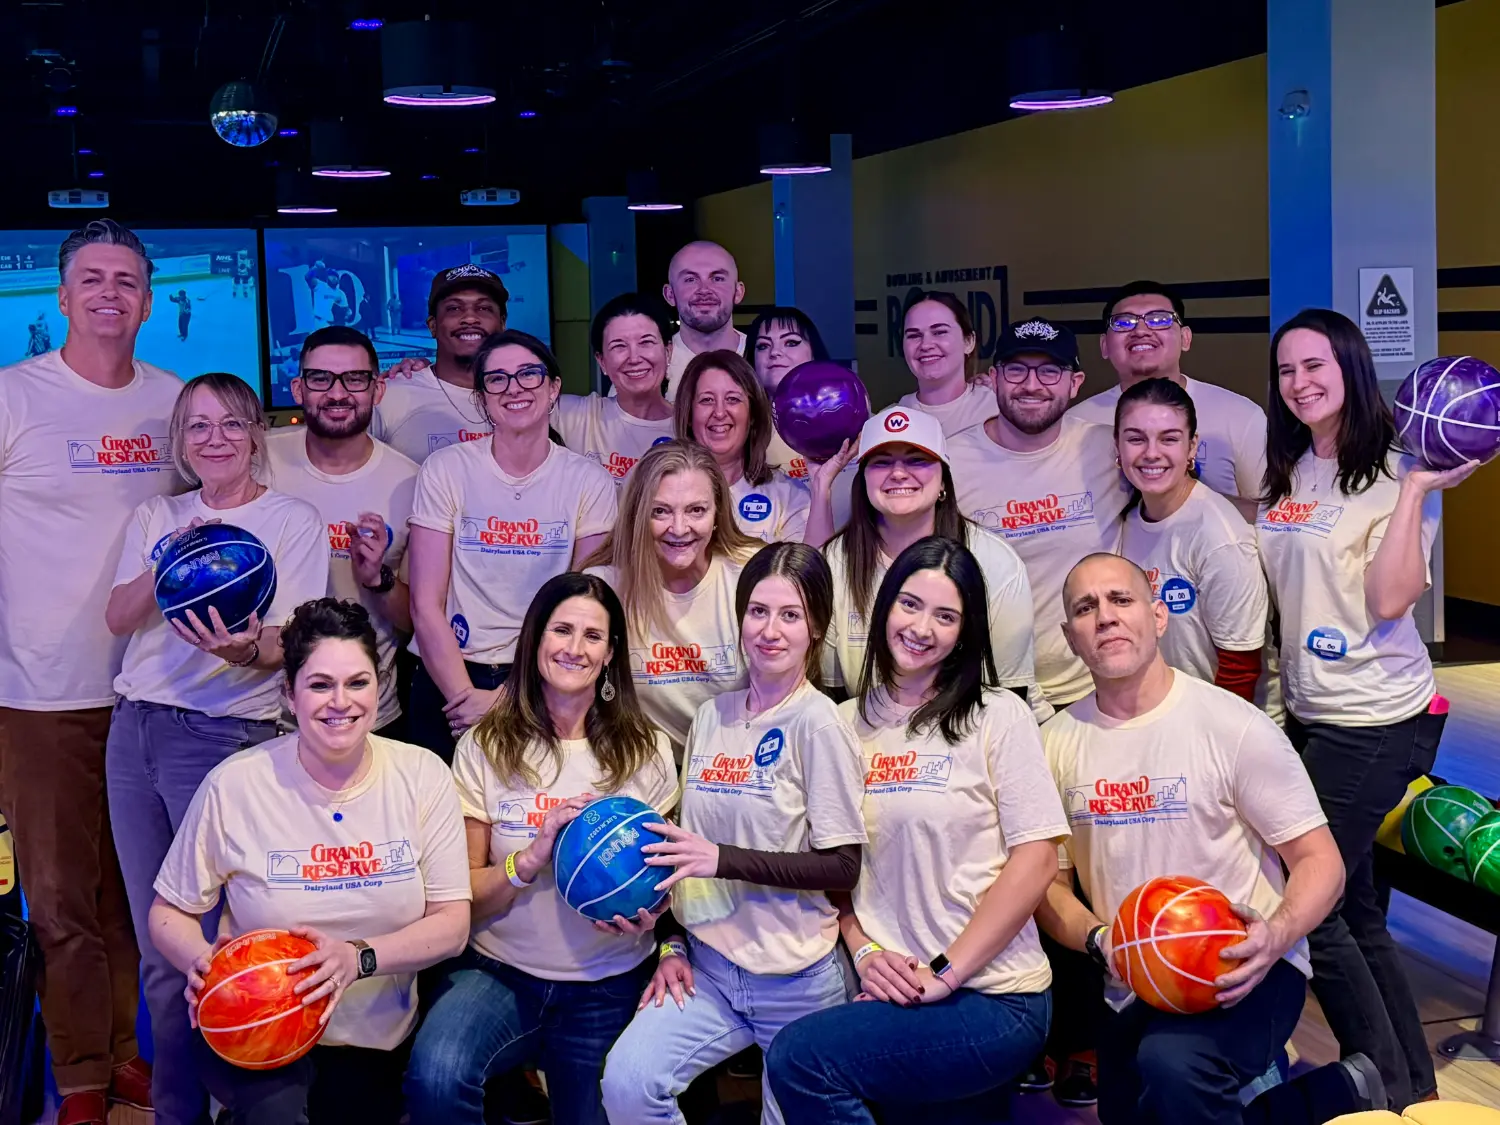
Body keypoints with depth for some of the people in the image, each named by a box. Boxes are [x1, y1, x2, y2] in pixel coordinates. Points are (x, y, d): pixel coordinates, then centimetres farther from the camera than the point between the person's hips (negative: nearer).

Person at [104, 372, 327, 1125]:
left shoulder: (293, 520, 1)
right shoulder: (156, 518, 14)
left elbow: (296, 644, -6)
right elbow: (118, 618, 3)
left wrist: (249, 649, -28)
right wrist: (166, 566, -14)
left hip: (226, 736, -5)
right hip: (136, 729, 5)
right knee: (158, 947, 11)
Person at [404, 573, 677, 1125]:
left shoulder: (646, 750, 1)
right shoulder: (485, 747, -2)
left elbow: (662, 874, 9)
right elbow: (463, 897, -4)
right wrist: (532, 858, -22)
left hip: (608, 988, 2)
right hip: (500, 971, -1)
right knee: (436, 1077, -29)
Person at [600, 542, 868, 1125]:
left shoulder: (817, 722, -10)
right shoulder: (711, 715, 8)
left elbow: (842, 867, -13)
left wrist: (722, 860, -19)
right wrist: (672, 946, 6)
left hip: (795, 977, -4)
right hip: (708, 964, 4)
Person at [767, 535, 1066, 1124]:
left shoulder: (998, 716, -4)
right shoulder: (848, 723, 9)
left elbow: (1036, 859, -10)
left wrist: (944, 972, -14)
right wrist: (863, 952, -5)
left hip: (992, 997, -4)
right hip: (891, 990, 4)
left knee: (798, 1057, -21)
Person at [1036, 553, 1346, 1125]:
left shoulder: (1233, 725, -11)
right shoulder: (1058, 742, 1)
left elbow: (1320, 861, -9)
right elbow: (1049, 883, 7)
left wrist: (1276, 936, -28)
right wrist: (1100, 940, -13)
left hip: (1242, 970, -5)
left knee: (1170, 1064, -32)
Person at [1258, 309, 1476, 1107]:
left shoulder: (1393, 474, -10)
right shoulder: (1283, 476, 8)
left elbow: (1388, 600, -21)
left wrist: (1416, 491, -22)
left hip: (1375, 721, -7)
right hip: (1309, 713, 7)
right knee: (1354, 911, 13)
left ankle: (1392, 1091, 12)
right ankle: (1415, 1085, 27)